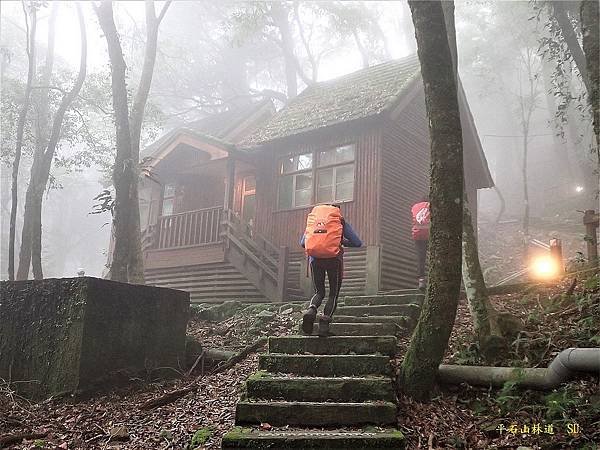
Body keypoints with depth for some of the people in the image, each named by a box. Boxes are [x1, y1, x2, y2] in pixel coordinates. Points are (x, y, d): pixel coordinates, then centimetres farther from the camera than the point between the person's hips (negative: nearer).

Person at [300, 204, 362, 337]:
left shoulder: (312, 219, 19)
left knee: (319, 292, 19)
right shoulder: (340, 221, 13)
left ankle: (311, 309, -11)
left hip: (315, 259, 2)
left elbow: (302, 242, 22)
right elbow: (358, 243, 8)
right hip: (333, 259, -2)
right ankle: (325, 322, -3)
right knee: (334, 293, 13)